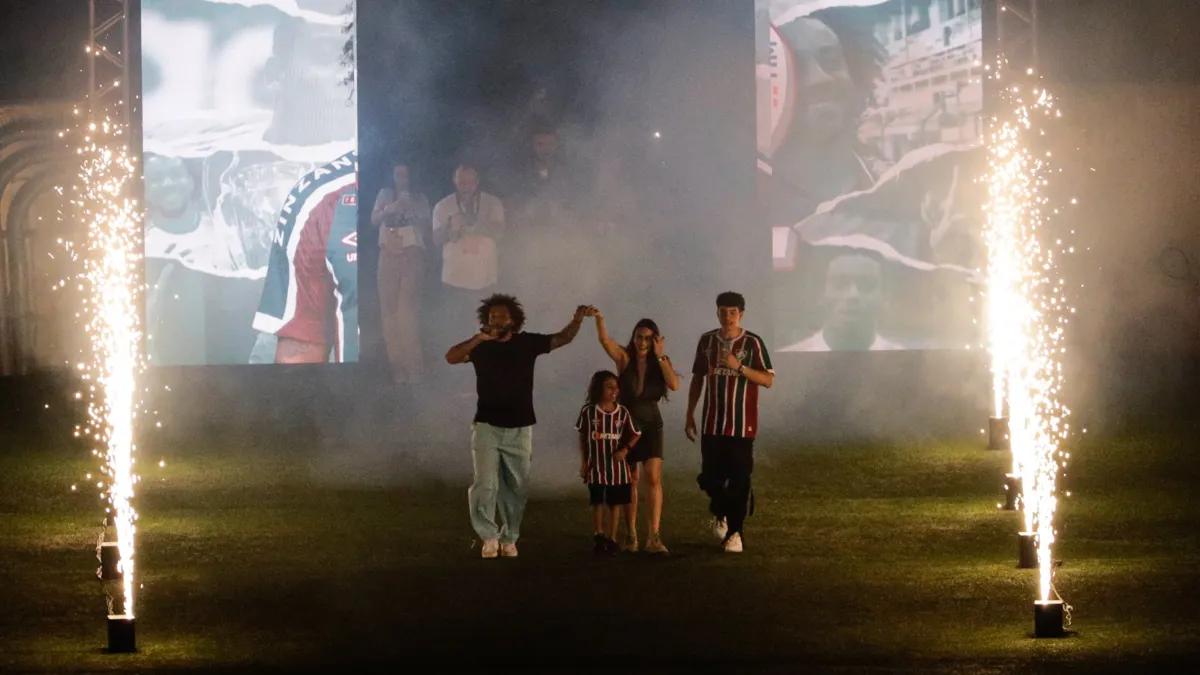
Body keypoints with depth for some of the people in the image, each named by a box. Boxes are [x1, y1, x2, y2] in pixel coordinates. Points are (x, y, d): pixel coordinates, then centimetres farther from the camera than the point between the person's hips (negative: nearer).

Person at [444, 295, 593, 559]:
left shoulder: (527, 343, 1)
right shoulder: (480, 346, -2)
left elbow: (562, 339, 1)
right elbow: (451, 357, -16)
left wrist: (577, 319, -17)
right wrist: (479, 338, -27)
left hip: (519, 428, 2)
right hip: (487, 426, -2)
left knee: (516, 488, 8)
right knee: (485, 485, -10)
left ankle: (509, 539, 18)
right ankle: (489, 536, 1)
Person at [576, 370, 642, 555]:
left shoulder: (622, 412, -4)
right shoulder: (588, 411, -7)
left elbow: (635, 434, 5)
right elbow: (582, 438, 3)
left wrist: (625, 449, -12)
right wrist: (583, 463, 2)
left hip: (617, 464, 1)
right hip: (596, 465, -1)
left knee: (615, 503, 6)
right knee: (597, 502, 4)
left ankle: (612, 538, 14)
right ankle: (598, 535, 18)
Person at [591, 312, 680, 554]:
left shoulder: (661, 362, -3)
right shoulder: (625, 358, -8)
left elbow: (674, 385, -21)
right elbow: (604, 339, -26)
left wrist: (660, 356, -19)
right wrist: (599, 319, -45)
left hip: (651, 425, 0)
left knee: (653, 478, -13)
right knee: (630, 481, 8)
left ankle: (655, 537, -17)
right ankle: (630, 536, 17)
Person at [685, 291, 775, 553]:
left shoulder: (753, 343, -5)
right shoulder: (706, 341, 6)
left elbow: (768, 380, -7)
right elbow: (697, 379, 14)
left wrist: (739, 366, -20)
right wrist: (690, 414, 12)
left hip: (742, 424, -3)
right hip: (712, 423, 3)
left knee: (739, 480, -4)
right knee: (710, 478, 5)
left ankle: (734, 532, 4)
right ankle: (719, 513, 34)